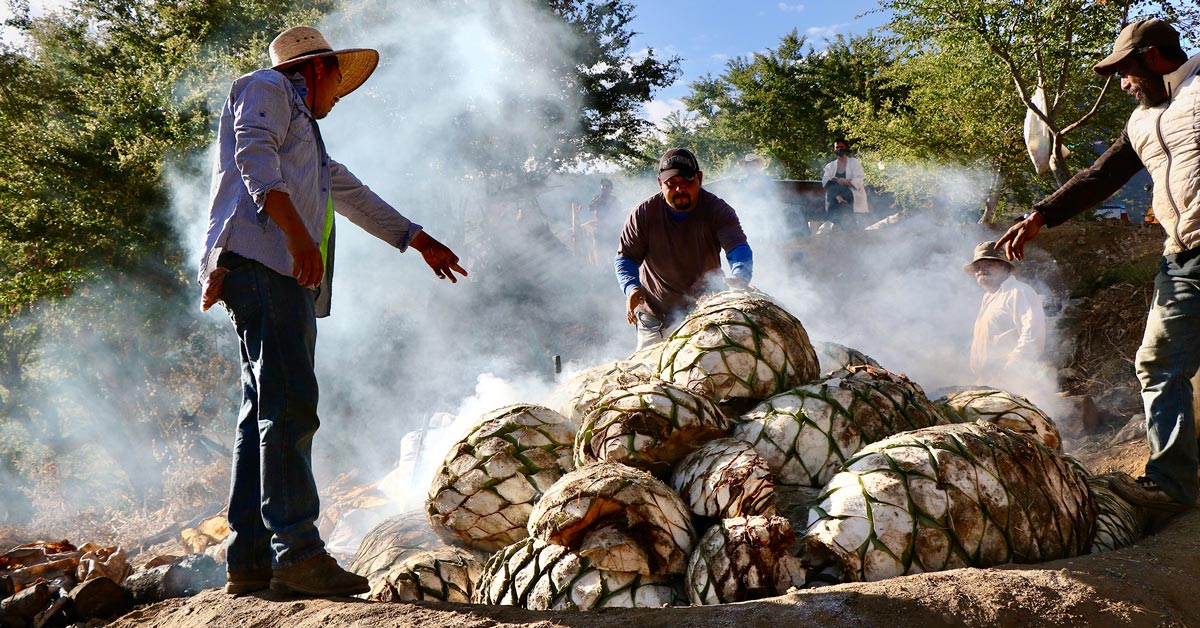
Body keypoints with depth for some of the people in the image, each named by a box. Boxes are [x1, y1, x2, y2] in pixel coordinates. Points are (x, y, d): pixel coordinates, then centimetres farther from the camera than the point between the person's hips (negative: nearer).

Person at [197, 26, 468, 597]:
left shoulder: (305, 131, 37)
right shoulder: (266, 87, 10)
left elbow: (354, 196, 43)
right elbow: (254, 158, -9)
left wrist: (418, 239, 46)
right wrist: (299, 236, -20)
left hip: (289, 276, 10)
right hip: (260, 258, -10)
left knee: (266, 414, 2)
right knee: (289, 403, -18)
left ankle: (250, 560, 1)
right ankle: (297, 552, -24)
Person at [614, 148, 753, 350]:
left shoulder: (718, 210, -12)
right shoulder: (643, 214, -10)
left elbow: (739, 249, -26)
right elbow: (625, 257, -4)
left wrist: (740, 278, -49)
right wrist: (631, 287, -26)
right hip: (655, 315, 0)